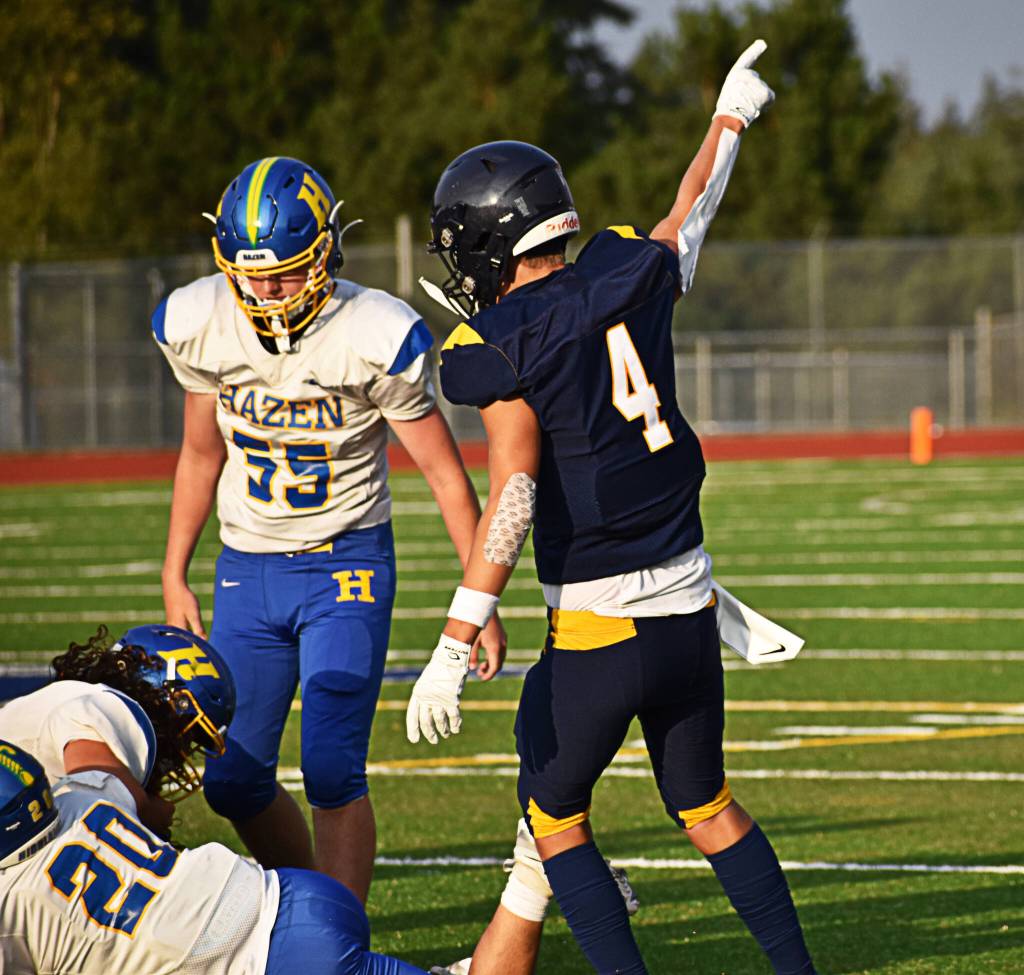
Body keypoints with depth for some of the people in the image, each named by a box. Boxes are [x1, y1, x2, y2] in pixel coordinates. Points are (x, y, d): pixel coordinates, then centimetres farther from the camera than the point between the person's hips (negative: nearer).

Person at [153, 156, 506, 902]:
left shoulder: (376, 337, -20)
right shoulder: (199, 326, -8)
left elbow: (445, 474, -9)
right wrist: (175, 578, 12)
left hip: (346, 566, -4)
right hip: (248, 568, 4)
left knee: (332, 769, -17)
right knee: (233, 779, 6)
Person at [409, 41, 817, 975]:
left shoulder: (499, 346, -13)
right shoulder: (628, 276, 3)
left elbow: (514, 494, -23)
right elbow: (690, 218, 25)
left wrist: (456, 643, -26)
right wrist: (730, 118, 45)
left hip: (598, 633, -6)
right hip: (689, 610, 6)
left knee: (555, 818, 12)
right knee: (707, 806, 21)